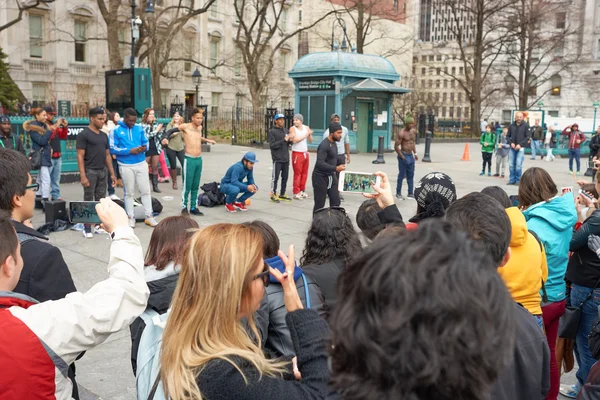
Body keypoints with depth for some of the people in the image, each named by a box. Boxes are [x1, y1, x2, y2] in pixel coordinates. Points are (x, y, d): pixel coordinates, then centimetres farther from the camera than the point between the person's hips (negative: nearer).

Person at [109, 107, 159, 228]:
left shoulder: (139, 128, 5)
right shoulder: (116, 130, -6)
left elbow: (146, 143, 11)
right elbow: (113, 149, -11)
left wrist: (144, 148, -14)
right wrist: (130, 151, -20)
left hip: (141, 164, 3)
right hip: (126, 166, -3)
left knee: (145, 190, 6)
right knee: (129, 192, 8)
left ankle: (149, 216, 14)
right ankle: (131, 217, 17)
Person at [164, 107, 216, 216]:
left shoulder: (200, 128, 11)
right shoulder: (185, 127, -7)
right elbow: (171, 131, -1)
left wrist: (207, 140, 36)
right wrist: (166, 138, -19)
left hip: (199, 159, 6)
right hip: (189, 159, -6)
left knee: (195, 186, 11)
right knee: (187, 186, -3)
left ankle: (194, 207, 18)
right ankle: (184, 208, 8)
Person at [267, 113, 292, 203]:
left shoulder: (286, 130, 13)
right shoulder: (272, 131, -5)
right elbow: (272, 145, -13)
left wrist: (289, 140, -4)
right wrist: (284, 140, -19)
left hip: (286, 158, 6)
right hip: (277, 159, -6)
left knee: (285, 177, 10)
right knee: (275, 177, -3)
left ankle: (282, 194, 20)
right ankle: (273, 195, 5)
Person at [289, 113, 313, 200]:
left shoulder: (306, 128, 7)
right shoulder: (292, 129, -6)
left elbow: (310, 141, 6)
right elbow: (295, 140, -19)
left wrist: (310, 135, -13)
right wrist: (305, 135, -15)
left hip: (305, 153, 5)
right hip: (297, 154, -5)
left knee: (304, 173, 9)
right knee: (297, 173, -5)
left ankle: (302, 190, 18)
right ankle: (296, 193, 1)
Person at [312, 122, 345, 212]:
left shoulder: (333, 144, 9)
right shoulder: (324, 145, -19)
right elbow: (319, 163, -28)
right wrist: (336, 168, -32)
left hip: (331, 176, 9)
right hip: (320, 177, -9)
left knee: (336, 202, 5)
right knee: (319, 205, 0)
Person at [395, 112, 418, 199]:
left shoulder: (413, 131, 8)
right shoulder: (401, 133, -16)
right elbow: (396, 146, -16)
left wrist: (415, 153, 12)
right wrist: (403, 157, -16)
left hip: (411, 155, 7)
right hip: (403, 155, -7)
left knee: (411, 175, 11)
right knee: (402, 175, 1)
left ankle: (410, 193, 19)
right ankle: (398, 193, 12)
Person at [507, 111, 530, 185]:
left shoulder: (525, 126, -1)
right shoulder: (511, 126, 7)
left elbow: (527, 137, -2)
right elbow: (508, 136, 13)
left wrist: (520, 144, -12)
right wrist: (511, 143, -5)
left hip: (521, 148, -3)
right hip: (512, 148, 3)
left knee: (518, 165, -8)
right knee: (511, 165, 3)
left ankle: (518, 180, 2)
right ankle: (512, 180, 12)